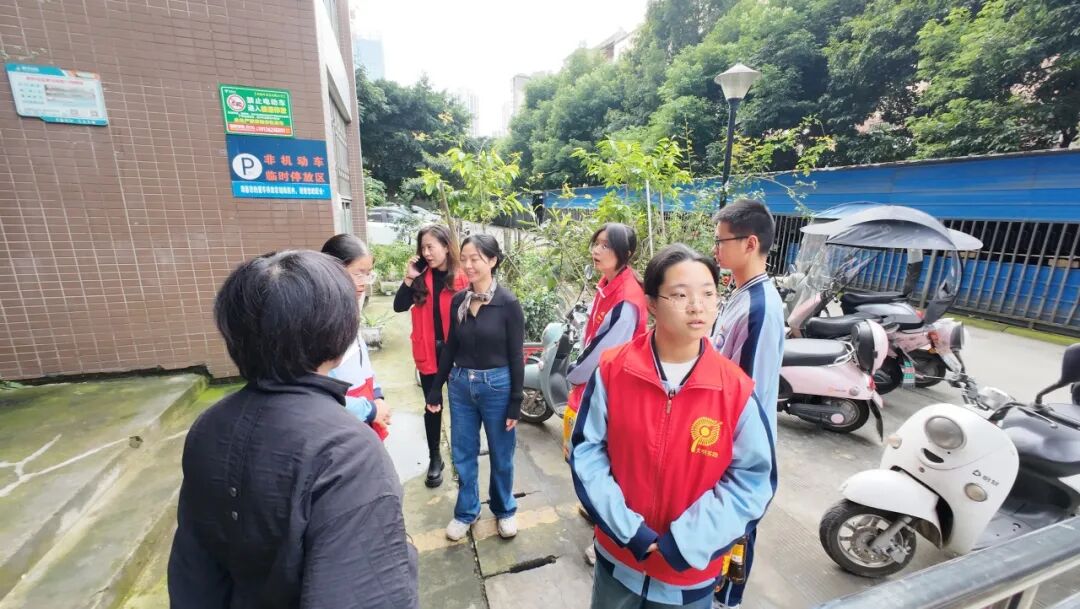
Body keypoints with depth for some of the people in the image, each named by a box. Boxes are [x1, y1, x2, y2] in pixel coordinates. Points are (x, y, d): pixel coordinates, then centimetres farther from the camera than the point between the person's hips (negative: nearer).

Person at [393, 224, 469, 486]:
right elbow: (399, 306, -4)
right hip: (428, 352, 3)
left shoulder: (462, 278, -9)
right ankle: (434, 458, 31)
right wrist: (409, 277, -15)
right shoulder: (421, 276, 2)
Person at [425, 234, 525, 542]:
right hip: (461, 385, 4)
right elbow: (451, 346, 8)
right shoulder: (458, 300, 0)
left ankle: (504, 510, 39)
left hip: (496, 386, -4)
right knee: (462, 453, 16)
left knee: (501, 455, 15)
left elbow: (516, 356, -10)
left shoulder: (508, 303, -12)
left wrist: (515, 402, -9)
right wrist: (436, 388, 9)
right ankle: (466, 511, 40)